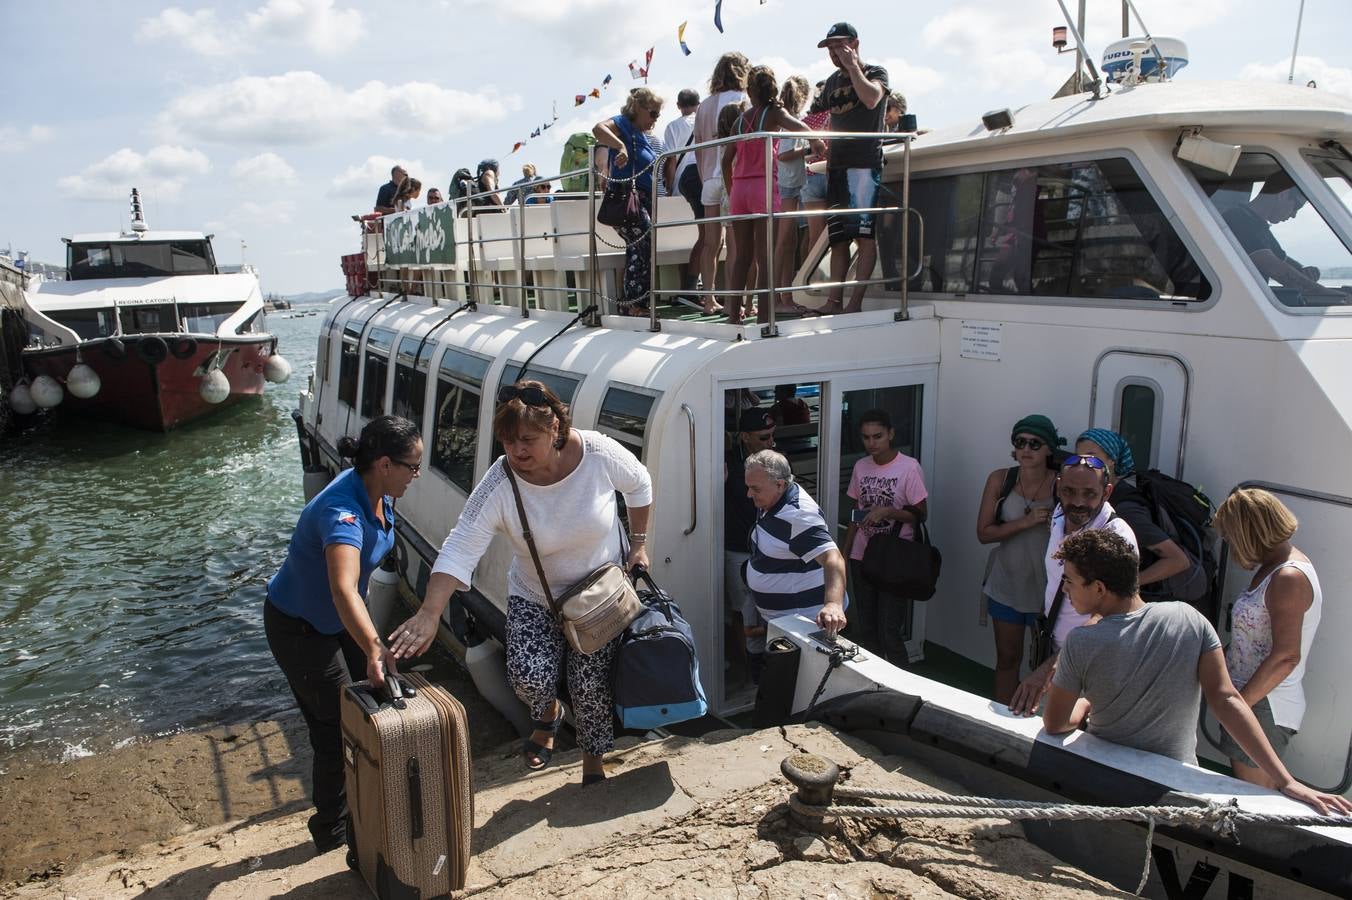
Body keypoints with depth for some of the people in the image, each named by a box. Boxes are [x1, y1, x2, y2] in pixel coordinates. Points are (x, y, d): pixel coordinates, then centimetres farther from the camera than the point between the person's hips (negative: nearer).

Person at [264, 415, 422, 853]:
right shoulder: (342, 512, -38)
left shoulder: (378, 496, -10)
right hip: (299, 628, -9)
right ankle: (332, 834, 21)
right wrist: (374, 648, -67)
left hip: (338, 620, 9)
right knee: (337, 731, 0)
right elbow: (343, 590, -54)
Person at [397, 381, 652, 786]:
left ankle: (594, 761, 31)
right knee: (528, 675, -18)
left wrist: (639, 544, -2)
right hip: (535, 596, 0)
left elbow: (639, 484, -3)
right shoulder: (499, 485, -27)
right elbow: (459, 550, -32)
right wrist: (429, 613, -44)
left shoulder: (598, 452, -25)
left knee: (591, 683, 0)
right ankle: (548, 715, 22)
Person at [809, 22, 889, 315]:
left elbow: (871, 99, -19)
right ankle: (834, 301, 4)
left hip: (865, 163, -7)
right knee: (838, 238, 4)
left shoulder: (875, 73, 4)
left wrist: (852, 66, -10)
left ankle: (856, 301, -14)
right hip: (837, 166, 7)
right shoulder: (834, 80, 22)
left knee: (865, 235, -11)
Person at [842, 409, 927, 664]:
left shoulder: (909, 467, -11)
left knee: (889, 633, -5)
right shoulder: (860, 466, 6)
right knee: (864, 631, 12)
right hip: (862, 557, 5)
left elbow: (921, 514, -8)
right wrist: (845, 553, 10)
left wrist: (887, 511, -22)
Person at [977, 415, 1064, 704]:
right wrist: (1026, 522, -20)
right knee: (1007, 659, 16)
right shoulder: (1000, 479, -7)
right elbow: (983, 533, -9)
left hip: (1047, 589, -2)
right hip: (1007, 585, 2)